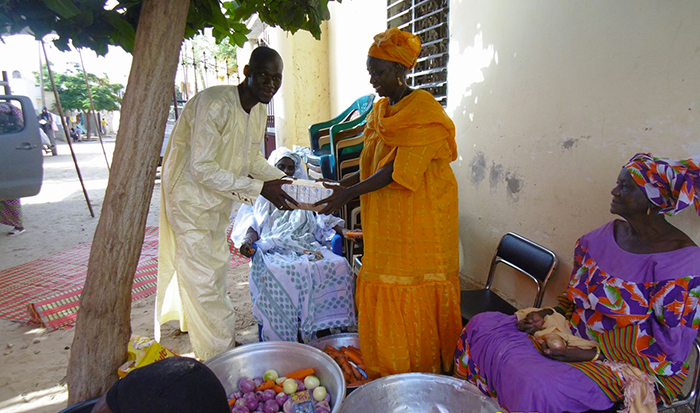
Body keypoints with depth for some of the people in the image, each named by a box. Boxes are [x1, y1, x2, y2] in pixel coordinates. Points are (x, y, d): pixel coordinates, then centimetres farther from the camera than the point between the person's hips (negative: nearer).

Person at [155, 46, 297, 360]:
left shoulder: (259, 110, -1)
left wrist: (281, 180, -6)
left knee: (217, 266, 22)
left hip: (219, 199, 9)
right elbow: (202, 168, -31)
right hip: (192, 196, -9)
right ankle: (220, 359, 11)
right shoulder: (214, 104, -29)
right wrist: (259, 188, -34)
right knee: (203, 277, -3)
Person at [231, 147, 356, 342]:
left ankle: (324, 327, -19)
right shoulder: (262, 196, 20)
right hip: (274, 249, -2)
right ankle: (280, 340, -27)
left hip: (307, 246, 2)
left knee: (339, 266, -27)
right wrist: (247, 240, -13)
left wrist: (344, 231, 2)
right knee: (273, 273, -37)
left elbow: (324, 219, 20)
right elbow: (253, 225, 10)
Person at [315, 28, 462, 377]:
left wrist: (350, 192, -21)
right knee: (382, 294, 11)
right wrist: (349, 181, 0)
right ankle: (387, 371, 28)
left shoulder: (423, 110, -12)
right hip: (386, 221, 8)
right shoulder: (380, 110, 13)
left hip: (420, 220, -7)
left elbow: (401, 171, -20)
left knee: (416, 298, 2)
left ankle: (424, 374, 22)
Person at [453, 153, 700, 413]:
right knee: (482, 325, -3)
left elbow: (668, 349, -17)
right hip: (576, 336, 7)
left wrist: (593, 354, -22)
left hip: (629, 364, -7)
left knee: (538, 386, -34)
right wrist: (548, 314, -6)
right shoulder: (607, 235, 1)